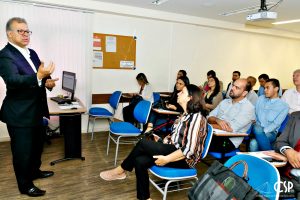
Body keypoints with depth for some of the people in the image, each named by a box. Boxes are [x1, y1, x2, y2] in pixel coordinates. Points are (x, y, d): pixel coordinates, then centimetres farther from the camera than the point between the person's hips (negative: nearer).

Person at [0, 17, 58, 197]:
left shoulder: (32, 53, 9)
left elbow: (41, 77, 12)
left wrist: (48, 81, -12)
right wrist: (38, 76, -45)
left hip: (36, 110, 8)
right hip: (19, 114, -8)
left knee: (37, 144, 23)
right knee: (22, 150, 7)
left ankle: (35, 171, 46)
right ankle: (25, 185, 26)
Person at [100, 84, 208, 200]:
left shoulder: (196, 118, -17)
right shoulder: (185, 115, 12)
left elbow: (189, 150, -23)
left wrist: (166, 159, -21)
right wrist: (159, 144, 2)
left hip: (184, 159, -8)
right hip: (172, 150, 8)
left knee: (143, 143, -20)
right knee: (139, 161, -15)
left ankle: (121, 171, -1)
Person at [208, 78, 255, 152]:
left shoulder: (248, 107, -6)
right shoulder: (224, 101, 16)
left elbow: (231, 128, -17)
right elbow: (209, 117, 10)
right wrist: (217, 120, -13)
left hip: (229, 141, -6)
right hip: (214, 134, 6)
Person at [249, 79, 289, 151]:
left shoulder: (284, 106, 1)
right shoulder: (261, 98, 16)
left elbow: (276, 124, -10)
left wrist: (262, 132, -22)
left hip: (270, 132, -4)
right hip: (256, 128, 4)